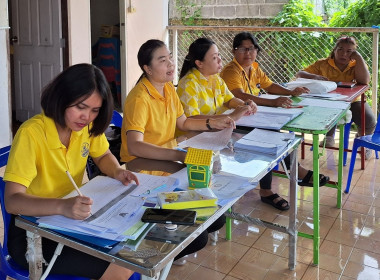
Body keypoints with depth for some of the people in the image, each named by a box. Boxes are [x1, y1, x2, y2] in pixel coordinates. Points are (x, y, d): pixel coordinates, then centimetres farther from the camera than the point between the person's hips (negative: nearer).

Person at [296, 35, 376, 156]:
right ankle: (329, 136, 6)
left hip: (352, 101, 1)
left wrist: (358, 57, -13)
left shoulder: (357, 65, 4)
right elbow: (300, 74, -1)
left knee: (369, 121, -23)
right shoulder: (323, 64, 3)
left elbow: (364, 81, -17)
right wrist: (314, 76, -22)